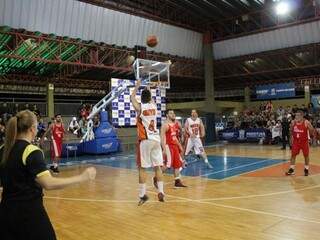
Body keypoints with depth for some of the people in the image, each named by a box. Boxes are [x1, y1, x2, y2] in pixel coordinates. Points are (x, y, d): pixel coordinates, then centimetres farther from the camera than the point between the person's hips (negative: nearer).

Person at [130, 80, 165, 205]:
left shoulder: (139, 107, -5)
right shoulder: (154, 106, 6)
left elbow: (132, 97, 15)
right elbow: (151, 99, 32)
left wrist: (137, 86, 25)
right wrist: (148, 90, 43)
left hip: (145, 140, -4)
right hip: (156, 139, 5)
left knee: (142, 168, 1)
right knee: (157, 166, 9)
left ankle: (142, 195, 2)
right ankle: (161, 192, 10)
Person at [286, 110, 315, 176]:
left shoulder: (306, 122, -16)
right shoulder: (293, 122, -5)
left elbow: (312, 130, -4)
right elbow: (291, 130, 12)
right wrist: (292, 137, 7)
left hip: (304, 141, -2)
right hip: (296, 141, 3)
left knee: (306, 155, 7)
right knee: (293, 155, -1)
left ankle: (306, 169, 22)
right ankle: (291, 169, 6)